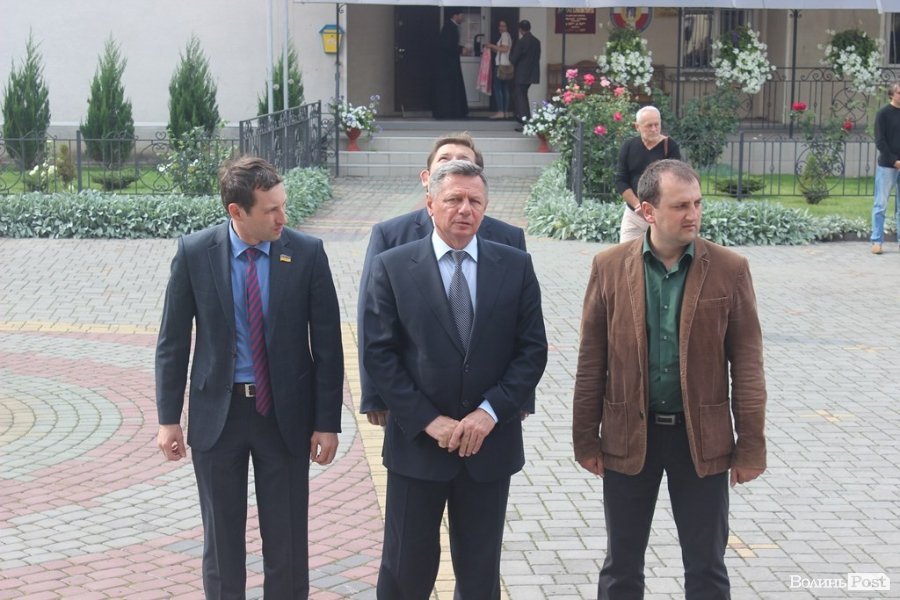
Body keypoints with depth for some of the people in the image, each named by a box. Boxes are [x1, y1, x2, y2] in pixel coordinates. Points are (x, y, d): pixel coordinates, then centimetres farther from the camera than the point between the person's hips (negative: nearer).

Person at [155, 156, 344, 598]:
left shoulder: (307, 253, -9)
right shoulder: (194, 252, -7)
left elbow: (327, 343, -4)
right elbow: (173, 341, 0)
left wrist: (327, 422, -5)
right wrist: (168, 417, -2)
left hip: (285, 412, 0)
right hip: (217, 412, 1)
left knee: (287, 541, 7)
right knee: (221, 540, 12)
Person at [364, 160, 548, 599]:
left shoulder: (515, 267, 2)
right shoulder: (392, 267, -2)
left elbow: (532, 350, 0)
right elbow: (379, 354, -5)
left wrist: (490, 411, -13)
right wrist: (428, 421, -13)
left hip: (491, 443, 2)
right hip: (416, 442, -1)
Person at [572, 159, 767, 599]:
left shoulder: (729, 269, -5)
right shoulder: (610, 267, -4)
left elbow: (746, 363, -4)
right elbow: (592, 361, 0)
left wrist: (750, 445, -5)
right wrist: (586, 439, 1)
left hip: (703, 437, 0)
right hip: (628, 436, 1)